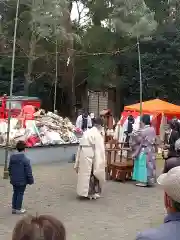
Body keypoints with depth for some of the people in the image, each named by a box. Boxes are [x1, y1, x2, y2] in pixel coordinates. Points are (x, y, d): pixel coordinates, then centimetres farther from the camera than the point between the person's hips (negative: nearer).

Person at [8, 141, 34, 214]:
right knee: (20, 194, 6)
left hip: (14, 180, 6)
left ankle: (14, 208, 25)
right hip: (22, 180, -6)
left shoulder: (12, 157, 0)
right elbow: (28, 172, -16)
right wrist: (31, 180, -5)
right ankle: (18, 209, 14)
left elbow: (10, 169, 10)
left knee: (15, 193, 18)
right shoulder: (25, 159, -20)